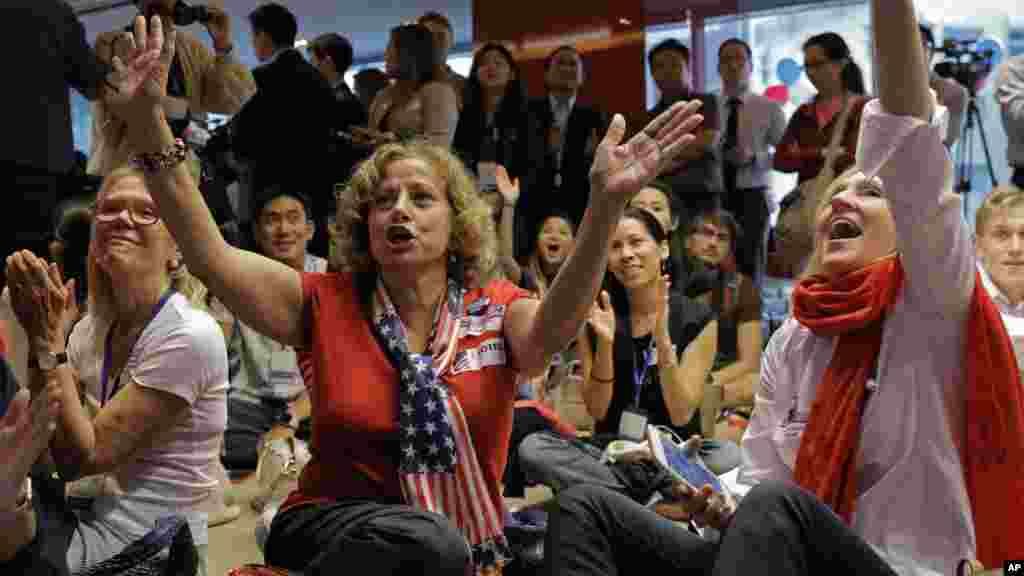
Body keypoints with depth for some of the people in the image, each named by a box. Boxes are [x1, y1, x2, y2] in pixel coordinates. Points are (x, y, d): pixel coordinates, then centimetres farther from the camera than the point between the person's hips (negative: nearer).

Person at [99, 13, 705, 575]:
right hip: (332, 526, -2)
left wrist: (607, 203, -42)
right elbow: (212, 256, -10)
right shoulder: (328, 304, 0)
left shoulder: (497, 312, -1)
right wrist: (149, 123, -21)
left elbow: (553, 328, -25)